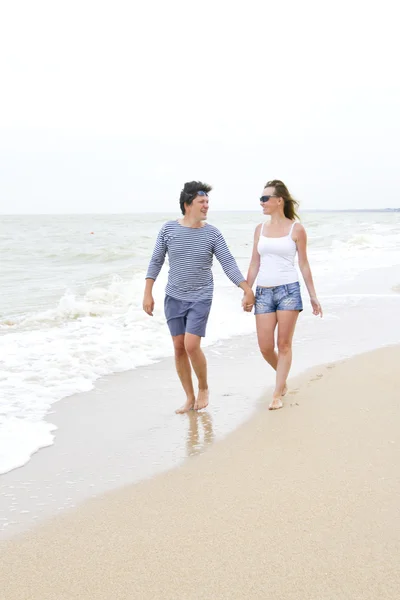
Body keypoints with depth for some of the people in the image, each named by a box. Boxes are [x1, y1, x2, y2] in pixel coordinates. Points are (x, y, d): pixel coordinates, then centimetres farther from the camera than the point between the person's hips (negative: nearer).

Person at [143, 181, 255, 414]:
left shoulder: (212, 234, -6)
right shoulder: (169, 229, -3)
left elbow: (229, 264, -5)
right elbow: (156, 262, 3)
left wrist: (248, 290, -10)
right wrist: (148, 293, -1)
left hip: (200, 299, -2)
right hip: (174, 298, 2)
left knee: (192, 346, -13)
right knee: (179, 348, 5)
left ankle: (204, 388, 13)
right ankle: (190, 397, 18)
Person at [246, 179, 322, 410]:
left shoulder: (296, 229, -1)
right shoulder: (260, 229, 9)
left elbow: (304, 264, 3)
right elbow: (254, 264, 13)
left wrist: (313, 295, 3)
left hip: (289, 290, -4)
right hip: (264, 293, 4)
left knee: (284, 345, -1)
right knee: (265, 347, 1)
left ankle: (277, 394, 6)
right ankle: (283, 379, 29)